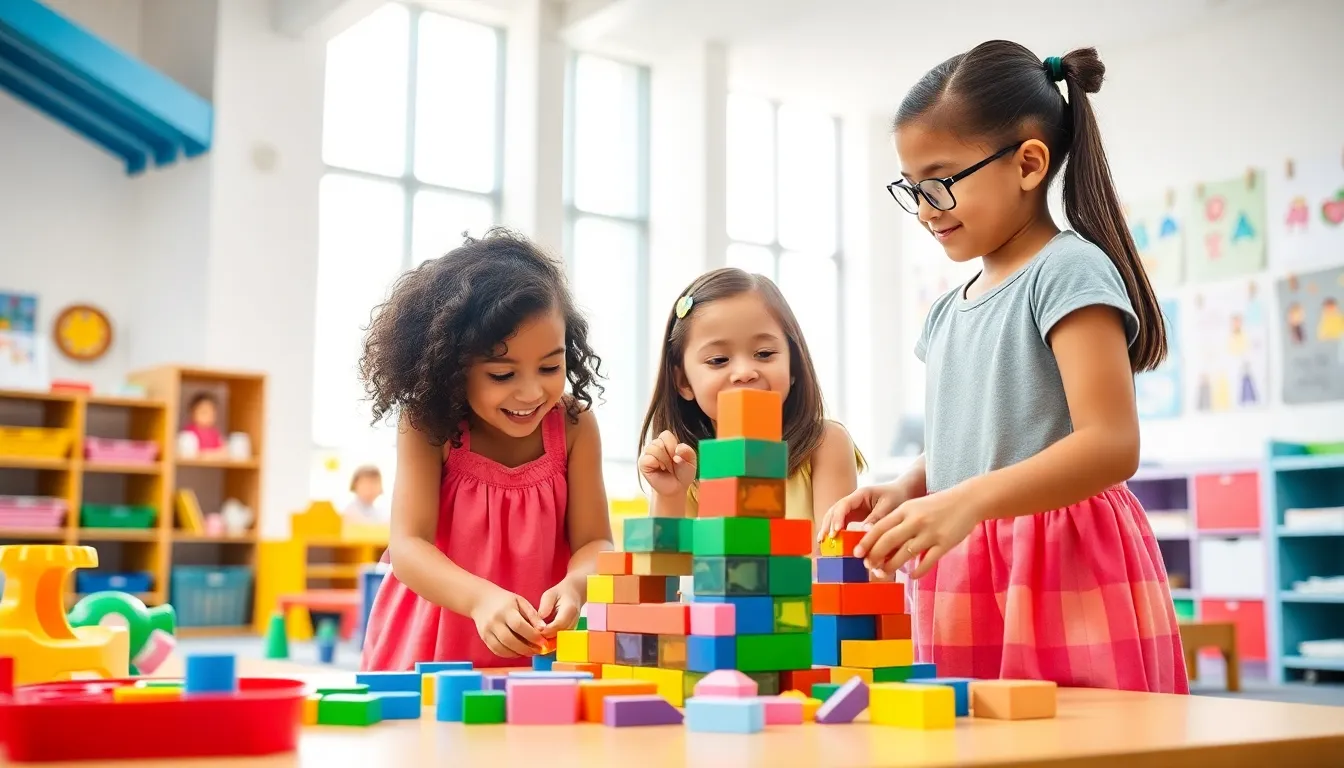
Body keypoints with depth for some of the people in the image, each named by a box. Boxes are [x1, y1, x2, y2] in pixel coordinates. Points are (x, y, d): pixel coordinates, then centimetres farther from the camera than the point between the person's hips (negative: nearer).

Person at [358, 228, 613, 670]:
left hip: (541, 656, 0)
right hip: (432, 652, 0)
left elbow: (594, 542, -5)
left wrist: (573, 586, -28)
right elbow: (408, 545, -14)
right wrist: (481, 597, -32)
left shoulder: (573, 425, -6)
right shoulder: (428, 427, -8)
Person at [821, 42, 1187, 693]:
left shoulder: (1069, 269, -7)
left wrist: (967, 502, -29)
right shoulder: (948, 312, 17)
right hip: (964, 582, 7)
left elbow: (1111, 445, -17)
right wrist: (901, 492, 2)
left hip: (1062, 576, -6)